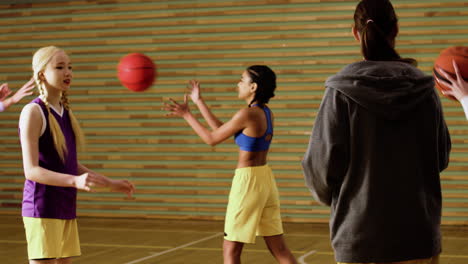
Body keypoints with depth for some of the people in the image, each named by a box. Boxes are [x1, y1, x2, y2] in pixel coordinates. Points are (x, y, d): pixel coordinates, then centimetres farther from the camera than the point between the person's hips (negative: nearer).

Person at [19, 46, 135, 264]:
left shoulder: (66, 112, 12)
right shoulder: (33, 112, -12)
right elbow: (31, 170, -19)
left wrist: (109, 183, 18)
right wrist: (75, 181, -31)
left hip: (66, 207, 8)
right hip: (43, 208, -8)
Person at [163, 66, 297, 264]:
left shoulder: (247, 114, -16)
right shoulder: (266, 113, 9)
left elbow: (212, 139, -6)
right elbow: (221, 130, 16)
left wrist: (187, 115, 4)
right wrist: (198, 102, 20)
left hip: (248, 180, -8)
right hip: (265, 179, 8)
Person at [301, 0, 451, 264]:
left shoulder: (341, 93, -9)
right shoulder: (424, 90, -1)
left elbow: (321, 164, -8)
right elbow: (441, 158, 7)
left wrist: (331, 197, 13)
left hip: (359, 235, -2)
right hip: (419, 232, 2)